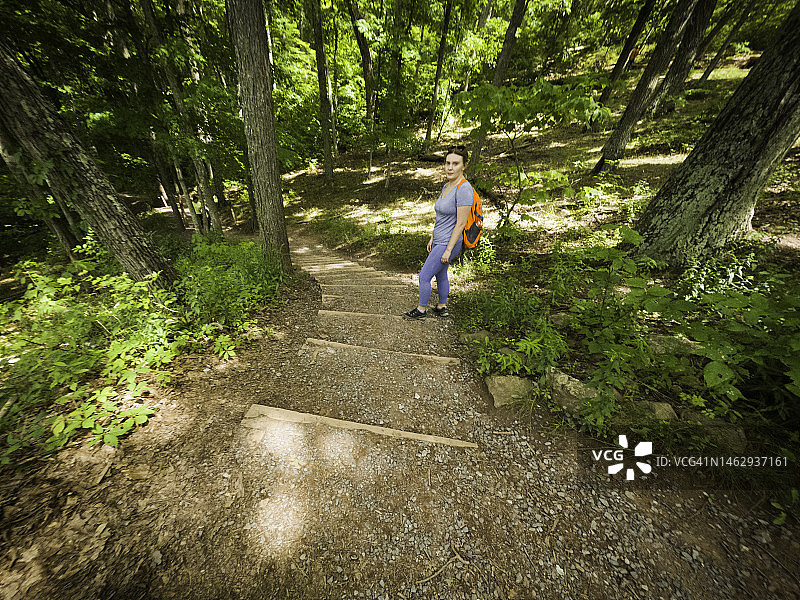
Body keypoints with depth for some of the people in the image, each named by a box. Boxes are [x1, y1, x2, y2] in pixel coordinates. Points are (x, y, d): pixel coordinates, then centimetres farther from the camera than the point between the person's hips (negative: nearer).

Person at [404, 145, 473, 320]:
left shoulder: (463, 188, -19)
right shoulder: (447, 186, 9)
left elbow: (460, 224, -22)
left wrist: (448, 250, -21)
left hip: (448, 243, -9)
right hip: (439, 241, 9)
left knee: (424, 277, -1)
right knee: (440, 276, 18)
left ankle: (421, 310, 17)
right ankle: (442, 308, 35)